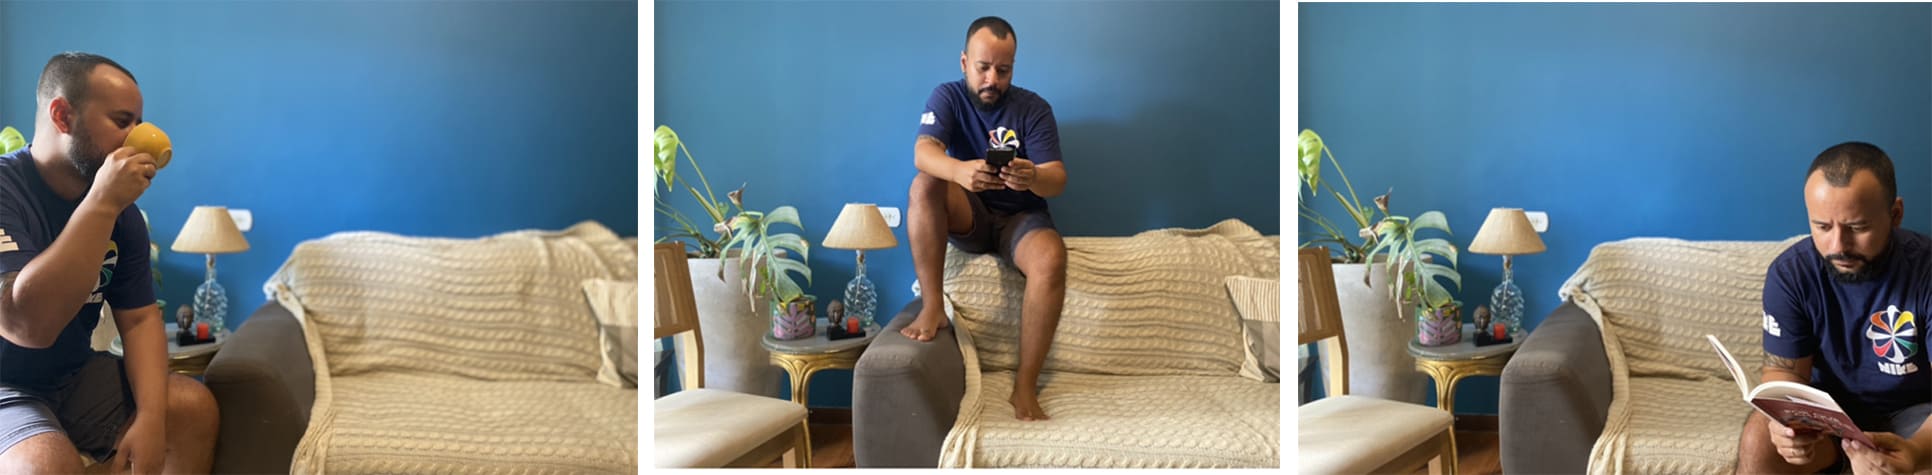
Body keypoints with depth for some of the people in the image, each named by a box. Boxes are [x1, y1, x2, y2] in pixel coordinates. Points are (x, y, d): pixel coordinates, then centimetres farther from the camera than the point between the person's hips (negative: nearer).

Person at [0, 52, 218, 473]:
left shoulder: (121, 209, 2)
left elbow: (139, 318, 1)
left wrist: (150, 416, -16)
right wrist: (100, 205, -32)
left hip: (75, 376, 7)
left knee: (194, 407, -6)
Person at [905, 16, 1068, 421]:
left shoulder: (1034, 108, -7)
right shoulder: (947, 98, -5)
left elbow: (1058, 180, -16)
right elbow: (923, 152, -24)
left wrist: (1034, 178, -42)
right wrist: (960, 171, -49)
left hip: (1020, 217, -1)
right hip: (968, 216, 1)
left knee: (1052, 258, -34)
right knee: (925, 183, -29)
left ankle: (1026, 385, -29)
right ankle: (932, 307, -27)